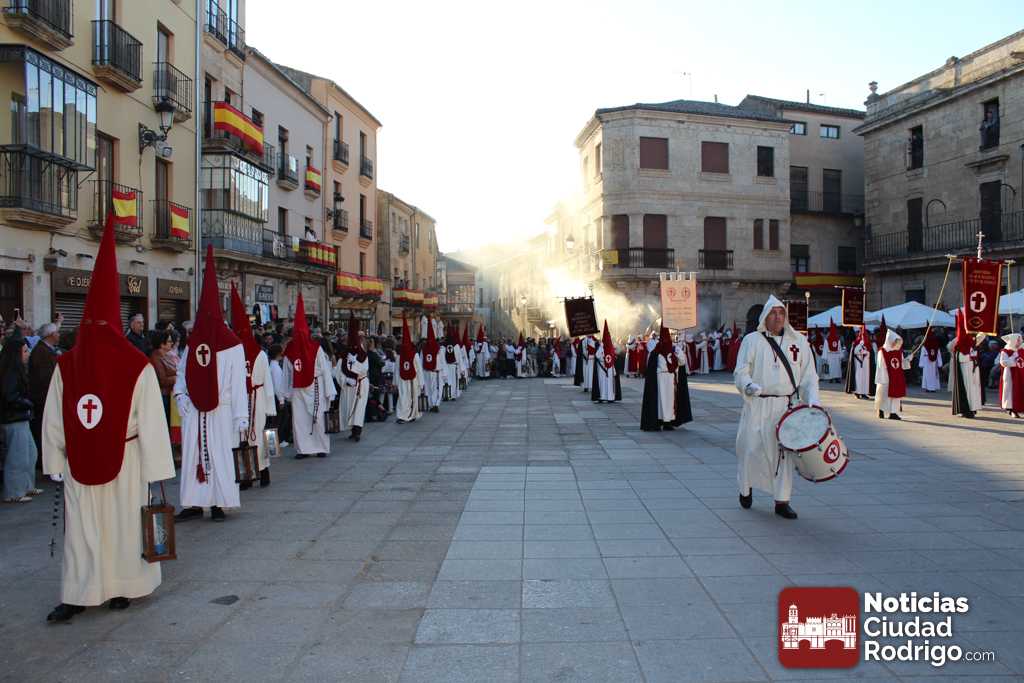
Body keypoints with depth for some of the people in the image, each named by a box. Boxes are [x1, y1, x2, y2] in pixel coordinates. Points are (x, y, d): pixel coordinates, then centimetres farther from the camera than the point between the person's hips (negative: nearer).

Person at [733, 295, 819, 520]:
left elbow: (808, 375, 10)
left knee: (785, 452, 2)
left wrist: (812, 400, -5)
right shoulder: (752, 341, 3)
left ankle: (782, 501, 13)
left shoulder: (799, 341, 10)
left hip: (787, 406, 2)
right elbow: (740, 372, 0)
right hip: (757, 405, -2)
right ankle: (746, 488, 28)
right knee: (751, 449, 2)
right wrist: (749, 385, -21)